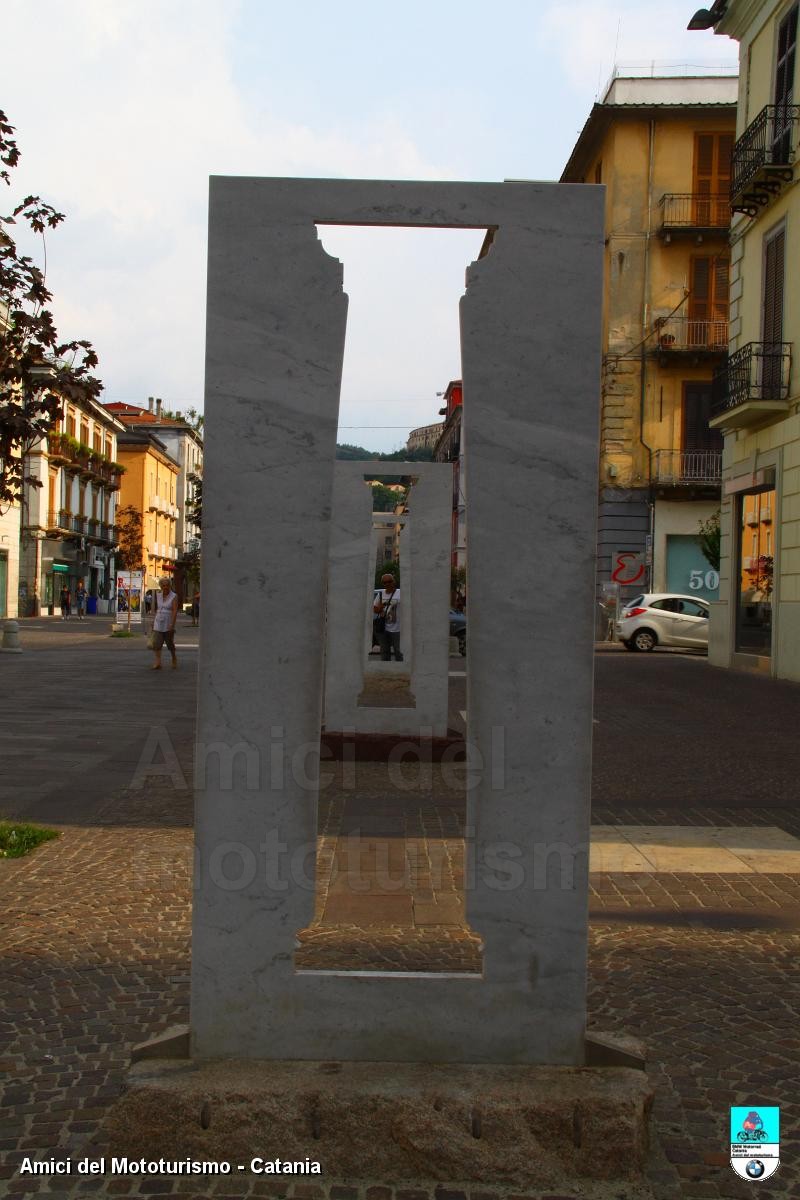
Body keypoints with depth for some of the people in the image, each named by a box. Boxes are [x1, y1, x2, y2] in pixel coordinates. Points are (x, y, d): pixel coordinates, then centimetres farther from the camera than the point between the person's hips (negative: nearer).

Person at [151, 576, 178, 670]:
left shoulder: (174, 597, -9)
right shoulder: (158, 595, 7)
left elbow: (175, 611, -16)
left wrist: (172, 625, -24)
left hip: (168, 624, -4)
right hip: (158, 623, 4)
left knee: (170, 643, 8)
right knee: (156, 643, -9)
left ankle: (174, 659, 32)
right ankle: (157, 663, -13)